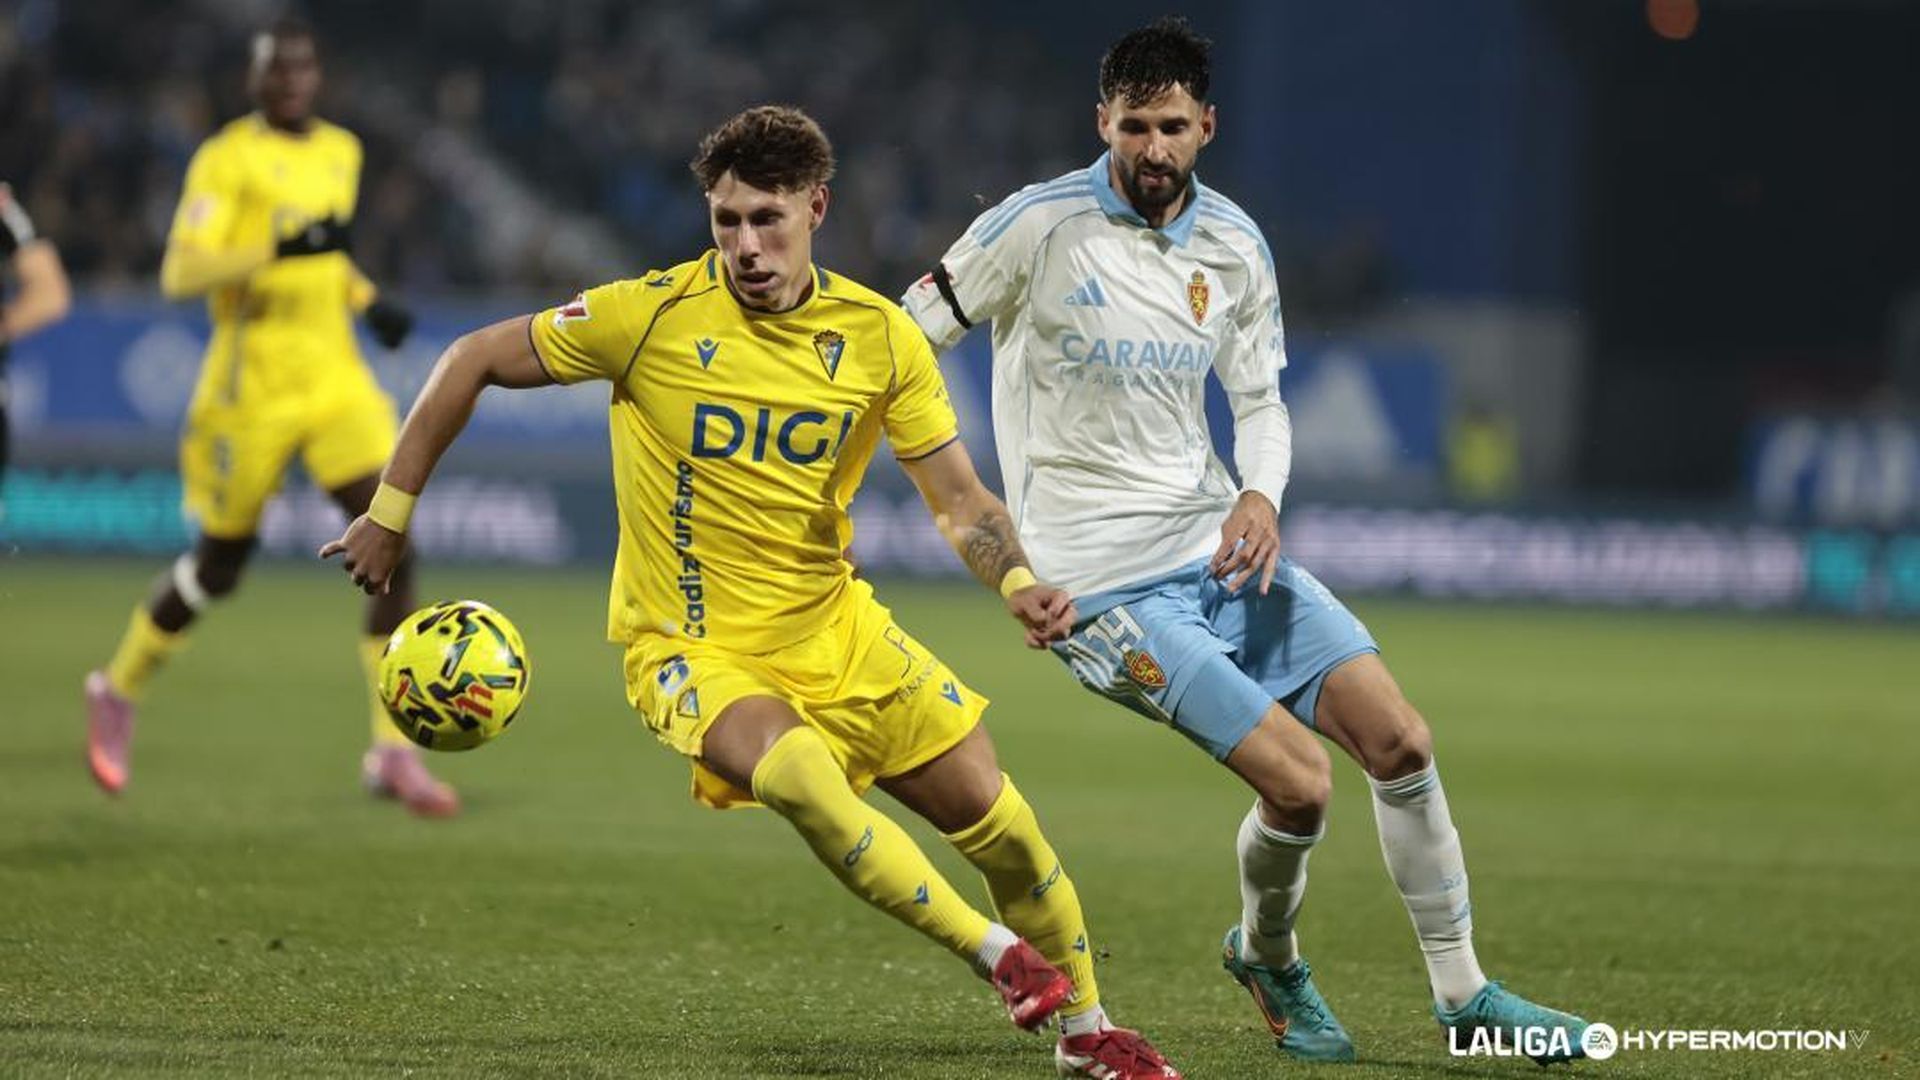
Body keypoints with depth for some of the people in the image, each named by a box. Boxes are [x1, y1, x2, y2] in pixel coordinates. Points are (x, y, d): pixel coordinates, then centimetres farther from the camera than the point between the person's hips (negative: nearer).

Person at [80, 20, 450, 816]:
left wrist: (367, 301, 12)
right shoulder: (227, 158, -9)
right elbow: (179, 273, -20)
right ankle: (118, 691, 34)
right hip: (252, 384, -5)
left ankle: (394, 751, -10)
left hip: (337, 377, 5)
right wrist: (281, 250, -30)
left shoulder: (342, 152, 12)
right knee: (220, 564, 7)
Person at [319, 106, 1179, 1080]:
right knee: (802, 775, -35)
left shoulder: (880, 338, -5)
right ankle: (1001, 955, -19)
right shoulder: (652, 315, -15)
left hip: (836, 628, 4)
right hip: (690, 649, -4)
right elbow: (472, 363, -5)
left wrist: (1018, 582, -22)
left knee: (1001, 824, 1)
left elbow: (959, 499, -1)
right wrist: (389, 515, -3)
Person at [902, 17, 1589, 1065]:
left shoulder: (1235, 245, 6)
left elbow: (1260, 402, 14)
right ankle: (1267, 958, 16)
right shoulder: (1037, 225, -10)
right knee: (1299, 784, -16)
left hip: (1219, 544, 6)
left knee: (1400, 743, -4)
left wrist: (1260, 497, -7)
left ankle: (1464, 994, 11)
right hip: (1102, 579, -6)